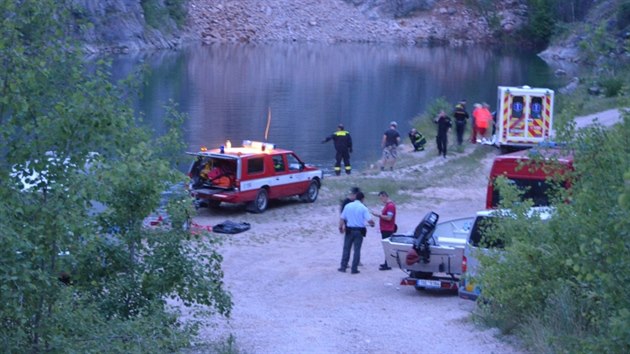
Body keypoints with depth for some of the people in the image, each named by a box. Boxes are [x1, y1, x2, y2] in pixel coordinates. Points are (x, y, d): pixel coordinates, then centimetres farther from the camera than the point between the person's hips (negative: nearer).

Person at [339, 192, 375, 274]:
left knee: (346, 249, 10)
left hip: (349, 230, 2)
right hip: (359, 231, -2)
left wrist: (340, 227, 14)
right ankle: (354, 269, 4)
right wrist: (372, 223, 9)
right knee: (357, 250, 4)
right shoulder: (363, 208, -7)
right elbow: (369, 220, -12)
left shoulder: (348, 206, 0)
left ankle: (343, 267, 10)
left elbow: (342, 218, 1)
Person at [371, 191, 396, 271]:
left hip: (388, 230, -11)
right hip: (385, 229, 11)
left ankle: (387, 265, -9)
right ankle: (386, 263, 23)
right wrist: (378, 214, 9)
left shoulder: (390, 206, -17)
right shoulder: (387, 205, 16)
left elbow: (389, 218, -24)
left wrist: (379, 214, -18)